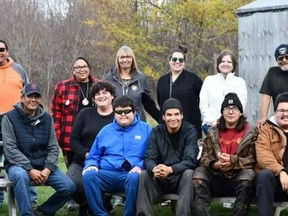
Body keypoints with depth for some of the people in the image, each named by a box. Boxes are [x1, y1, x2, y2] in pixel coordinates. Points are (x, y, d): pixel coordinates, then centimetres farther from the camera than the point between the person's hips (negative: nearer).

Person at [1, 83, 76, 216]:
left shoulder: (47, 119, 8)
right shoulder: (10, 118, -5)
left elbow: (53, 148, 6)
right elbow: (10, 149, -12)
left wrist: (47, 169, -13)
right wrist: (30, 170, -21)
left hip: (43, 165, 4)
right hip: (18, 165, -4)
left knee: (69, 187, -14)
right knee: (21, 176, -40)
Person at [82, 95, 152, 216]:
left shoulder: (145, 129, 13)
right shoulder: (106, 131, 22)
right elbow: (93, 156, 24)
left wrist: (140, 166, -14)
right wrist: (91, 165, 0)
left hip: (131, 174, -2)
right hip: (107, 174, 3)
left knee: (135, 177, -39)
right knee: (89, 175, -29)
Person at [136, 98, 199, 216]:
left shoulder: (190, 131, -8)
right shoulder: (156, 132, 1)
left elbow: (190, 161, -19)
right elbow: (149, 158, -8)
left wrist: (170, 169, -39)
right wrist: (154, 169, -34)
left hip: (181, 177, -2)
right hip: (160, 179, 2)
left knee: (189, 173, -34)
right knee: (144, 174, -25)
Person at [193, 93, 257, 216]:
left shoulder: (251, 133, 2)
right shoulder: (213, 133, 10)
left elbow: (253, 160, -6)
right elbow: (204, 158, 4)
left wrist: (233, 161, -23)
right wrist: (215, 164, -20)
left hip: (238, 180, -2)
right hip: (216, 179, 2)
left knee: (248, 174, -33)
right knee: (199, 172, -24)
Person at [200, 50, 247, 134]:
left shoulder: (240, 82, 15)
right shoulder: (209, 80, 17)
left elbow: (241, 105, 3)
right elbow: (203, 104, 10)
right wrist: (212, 120, -5)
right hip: (211, 124, 0)